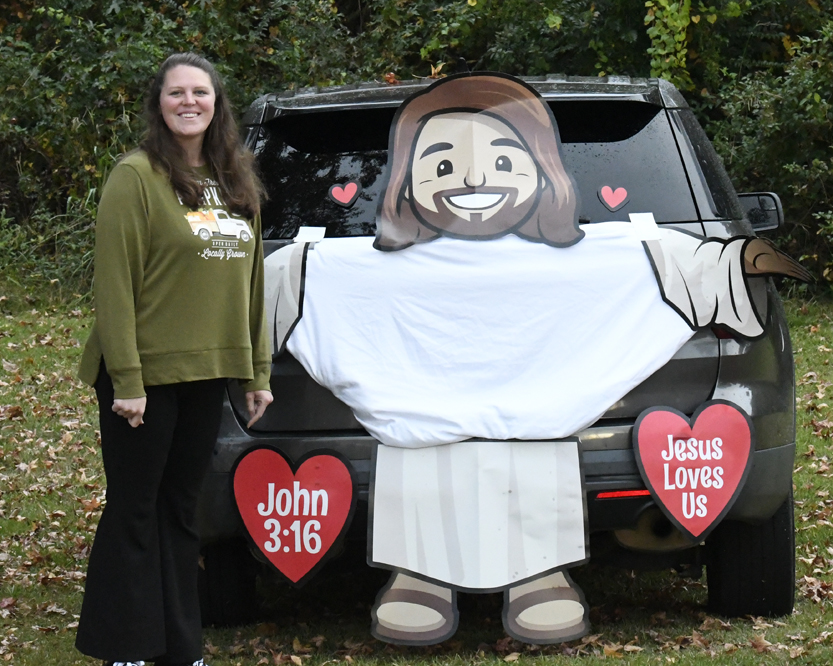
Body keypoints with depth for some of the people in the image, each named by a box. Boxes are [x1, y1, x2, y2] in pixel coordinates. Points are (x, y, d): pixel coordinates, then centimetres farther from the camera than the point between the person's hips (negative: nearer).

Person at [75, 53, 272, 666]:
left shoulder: (237, 183, 11)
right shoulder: (137, 177, -10)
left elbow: (251, 279, 14)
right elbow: (115, 283, -14)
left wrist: (258, 370, 11)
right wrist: (126, 379, -18)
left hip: (207, 373, 6)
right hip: (147, 373, -6)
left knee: (181, 508, 13)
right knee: (134, 509, 3)